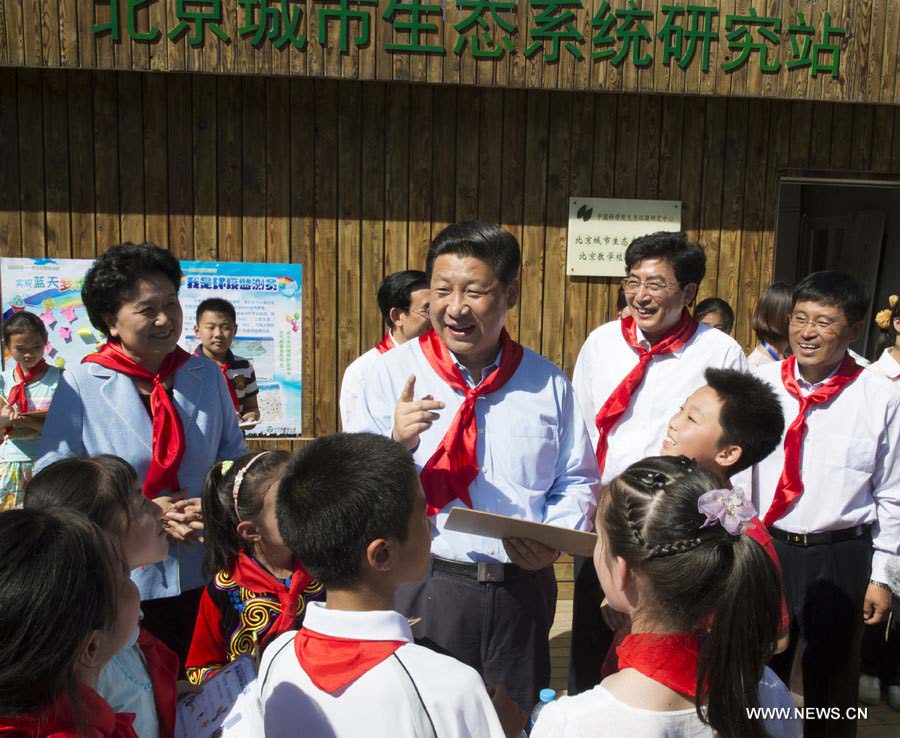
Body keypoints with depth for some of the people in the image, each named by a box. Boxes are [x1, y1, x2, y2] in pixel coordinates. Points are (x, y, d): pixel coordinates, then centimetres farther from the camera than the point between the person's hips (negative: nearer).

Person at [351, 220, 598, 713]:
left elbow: (577, 481, 9)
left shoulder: (547, 383, 2)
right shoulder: (395, 372, -5)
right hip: (424, 587, -2)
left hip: (523, 591, 2)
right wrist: (396, 444, -25)